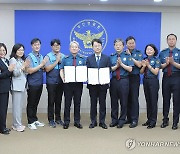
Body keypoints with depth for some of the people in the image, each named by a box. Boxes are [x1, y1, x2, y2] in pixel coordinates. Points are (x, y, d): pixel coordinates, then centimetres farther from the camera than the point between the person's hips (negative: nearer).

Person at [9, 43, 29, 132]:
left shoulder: (22, 60, 16)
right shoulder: (13, 60, -6)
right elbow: (15, 73, -12)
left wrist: (26, 68, 1)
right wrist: (22, 67, -23)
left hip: (23, 85, 8)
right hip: (16, 86, -8)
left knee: (20, 106, 9)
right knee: (17, 106, -6)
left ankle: (16, 124, 17)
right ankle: (17, 125, -2)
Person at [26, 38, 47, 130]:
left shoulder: (41, 57, 11)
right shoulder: (29, 57, -9)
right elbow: (30, 71, -18)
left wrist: (44, 67, -6)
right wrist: (41, 65, -15)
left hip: (40, 83, 6)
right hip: (32, 84, -6)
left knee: (36, 103, 14)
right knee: (31, 103, 3)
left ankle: (35, 120, 24)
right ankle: (30, 122, 11)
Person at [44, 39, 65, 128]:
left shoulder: (63, 56, 8)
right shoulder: (48, 56, -3)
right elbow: (47, 69, -13)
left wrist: (61, 61, -10)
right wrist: (56, 61, -12)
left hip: (60, 82, 3)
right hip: (51, 82, -3)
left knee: (59, 101, 12)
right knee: (51, 101, 1)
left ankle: (58, 118, 24)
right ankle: (51, 120, 12)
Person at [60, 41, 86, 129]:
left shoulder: (82, 59, 9)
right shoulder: (65, 59, 6)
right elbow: (61, 70, 3)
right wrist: (63, 78, -13)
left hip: (78, 83, 1)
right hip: (68, 83, -1)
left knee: (77, 102, 7)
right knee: (67, 103, 2)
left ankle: (77, 122, 17)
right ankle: (66, 122, 12)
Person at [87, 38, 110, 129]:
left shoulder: (106, 58, 6)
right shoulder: (89, 59, 7)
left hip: (103, 84, 0)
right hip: (92, 84, 0)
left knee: (102, 103, 5)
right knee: (93, 103, 6)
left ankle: (102, 122, 13)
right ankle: (93, 121, 15)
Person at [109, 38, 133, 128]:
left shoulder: (127, 56, 2)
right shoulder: (111, 57, 10)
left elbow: (130, 69, -5)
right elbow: (109, 69, 3)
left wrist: (121, 64, -13)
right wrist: (116, 66, -12)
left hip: (124, 80, -2)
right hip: (114, 80, 3)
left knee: (123, 101, 1)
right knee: (114, 101, 8)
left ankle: (122, 120, 13)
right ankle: (114, 119, 20)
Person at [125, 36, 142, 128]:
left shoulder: (138, 53, 3)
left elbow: (139, 65, -10)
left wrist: (130, 57, -9)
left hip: (134, 77, -3)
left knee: (134, 99, -5)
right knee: (127, 99, 8)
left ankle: (134, 120, -1)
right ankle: (129, 118, 18)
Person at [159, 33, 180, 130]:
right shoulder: (162, 53, 10)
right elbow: (160, 66, 5)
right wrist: (166, 63, -13)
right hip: (166, 78, 3)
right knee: (166, 100, 9)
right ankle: (165, 121, 20)